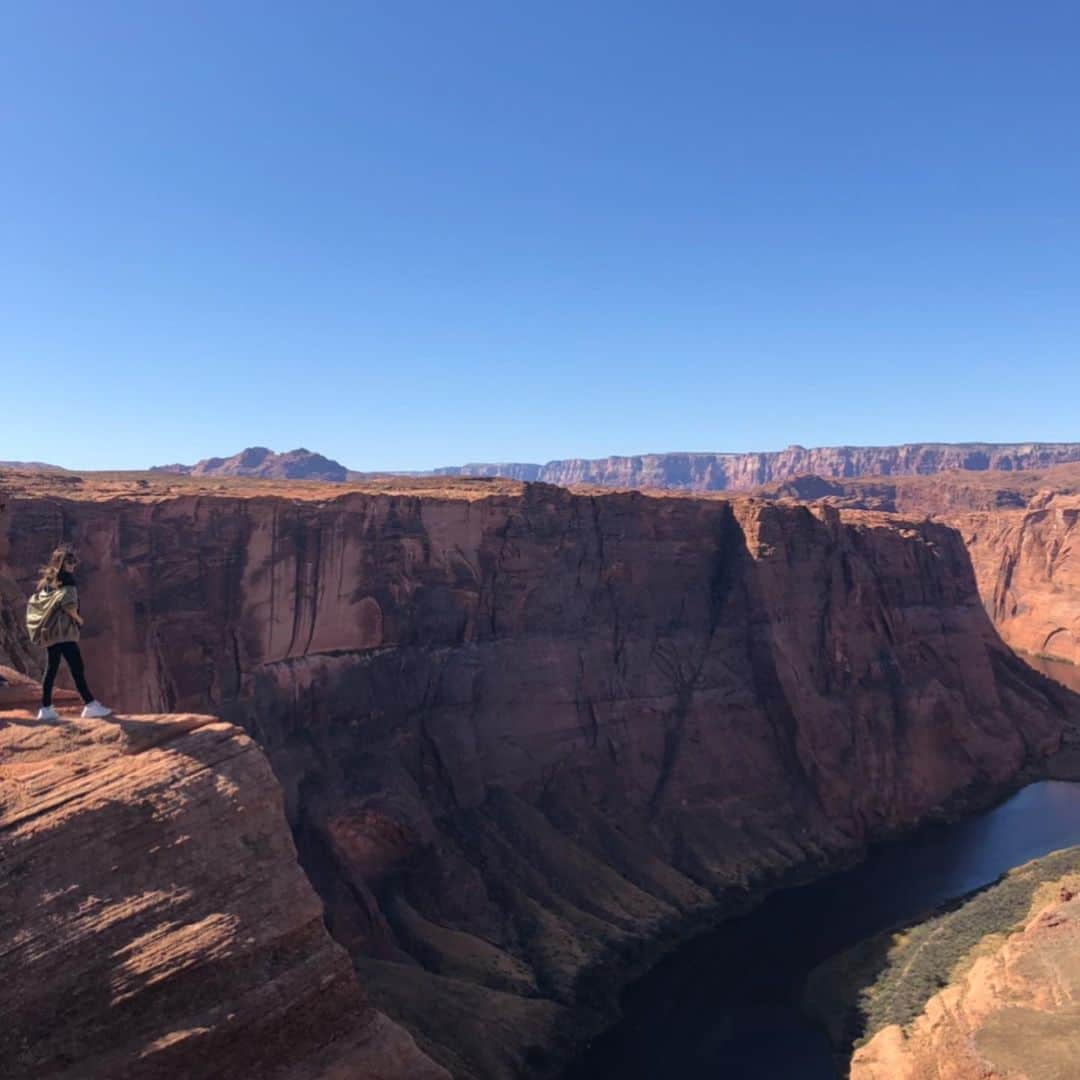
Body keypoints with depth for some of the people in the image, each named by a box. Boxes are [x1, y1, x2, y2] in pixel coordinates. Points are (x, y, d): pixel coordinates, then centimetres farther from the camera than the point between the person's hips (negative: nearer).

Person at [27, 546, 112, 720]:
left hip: (50, 630, 9)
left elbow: (34, 603, 18)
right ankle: (90, 705, -16)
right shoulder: (66, 581, -9)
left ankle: (46, 709, 13)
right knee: (77, 666, -12)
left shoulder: (47, 581, 16)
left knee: (51, 668, 11)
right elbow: (68, 604, -21)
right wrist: (78, 618, -5)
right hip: (63, 630, -9)